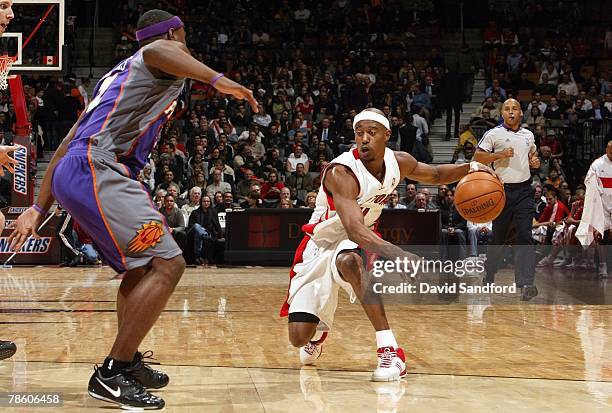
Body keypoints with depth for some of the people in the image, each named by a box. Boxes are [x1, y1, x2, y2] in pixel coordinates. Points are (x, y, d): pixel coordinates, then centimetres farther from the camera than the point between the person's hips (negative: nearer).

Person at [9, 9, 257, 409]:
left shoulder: (119, 74, 34)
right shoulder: (169, 52, 8)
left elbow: (68, 143, 31)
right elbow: (155, 51, -22)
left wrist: (40, 207, 31)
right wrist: (216, 79, -33)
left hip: (72, 173, 10)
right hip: (97, 170, -10)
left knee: (143, 266, 24)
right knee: (167, 264, -13)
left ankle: (128, 360, 31)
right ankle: (111, 374, -15)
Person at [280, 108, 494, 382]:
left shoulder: (398, 162, -9)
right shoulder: (342, 172, -30)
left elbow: (435, 174, 13)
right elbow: (355, 229, -43)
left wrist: (470, 168, -8)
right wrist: (401, 256, -57)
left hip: (353, 245, 3)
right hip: (321, 244, -3)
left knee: (350, 261, -38)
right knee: (299, 337, -10)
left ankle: (389, 350, -35)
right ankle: (320, 328, 30)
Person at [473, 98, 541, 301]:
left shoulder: (528, 135, 12)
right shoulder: (494, 134, -3)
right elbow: (477, 157, -5)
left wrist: (535, 162, 6)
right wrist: (500, 155, -17)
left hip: (524, 190, 3)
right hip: (503, 190, -3)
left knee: (524, 236, -9)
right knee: (498, 237, 7)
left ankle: (526, 284, -18)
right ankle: (489, 278, 27)